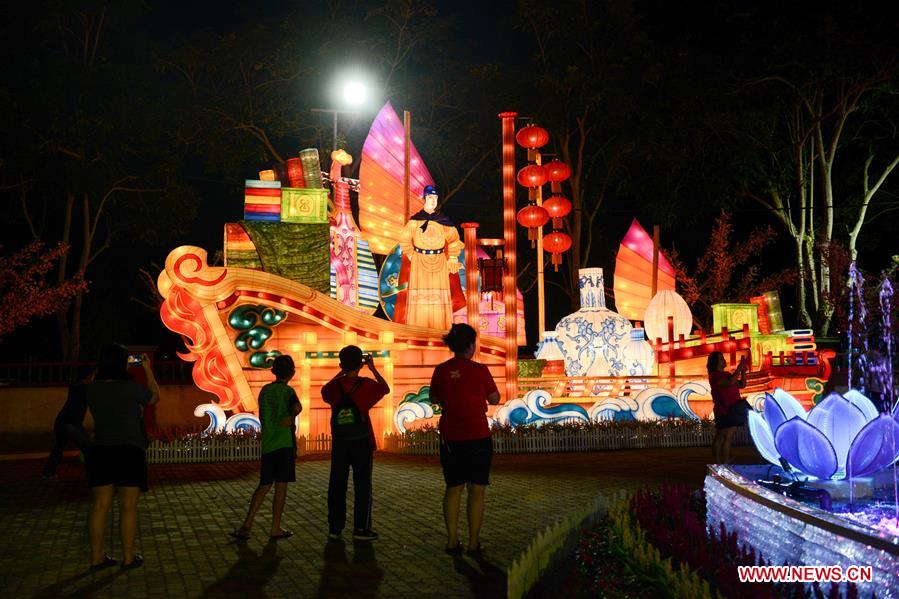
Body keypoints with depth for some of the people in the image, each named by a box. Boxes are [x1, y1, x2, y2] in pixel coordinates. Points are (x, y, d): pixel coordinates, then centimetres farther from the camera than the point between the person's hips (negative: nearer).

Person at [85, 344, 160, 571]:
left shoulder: (92, 389, 0)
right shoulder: (132, 388, -12)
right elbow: (155, 397, 9)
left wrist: (102, 369, 28)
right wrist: (148, 370, 18)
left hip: (101, 452, 5)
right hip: (130, 452, -4)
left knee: (99, 505, 8)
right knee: (128, 506, 1)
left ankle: (96, 557, 12)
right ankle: (128, 558, 5)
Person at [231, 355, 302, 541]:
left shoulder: (265, 390, 11)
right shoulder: (287, 391, -7)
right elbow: (297, 407, -28)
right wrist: (290, 419, -12)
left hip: (267, 444, 5)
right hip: (285, 442, -5)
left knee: (264, 486, 12)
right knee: (281, 485, 2)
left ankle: (246, 526, 5)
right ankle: (276, 529, 6)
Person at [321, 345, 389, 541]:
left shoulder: (334, 387, -1)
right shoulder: (366, 384, -8)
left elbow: (325, 391, 24)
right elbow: (385, 388, 11)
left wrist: (341, 373, 23)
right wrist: (373, 368, 12)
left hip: (339, 444, 3)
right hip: (362, 443, -3)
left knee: (337, 485, 9)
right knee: (362, 485, 4)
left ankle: (335, 527, 13)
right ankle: (361, 528, 4)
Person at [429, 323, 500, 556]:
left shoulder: (441, 370, -3)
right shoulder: (479, 370, -11)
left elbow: (434, 399, 12)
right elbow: (495, 399, 0)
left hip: (450, 438, 3)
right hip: (478, 437, -3)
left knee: (453, 489, 14)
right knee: (477, 491, 6)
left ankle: (452, 541, 14)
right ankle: (473, 544, 7)